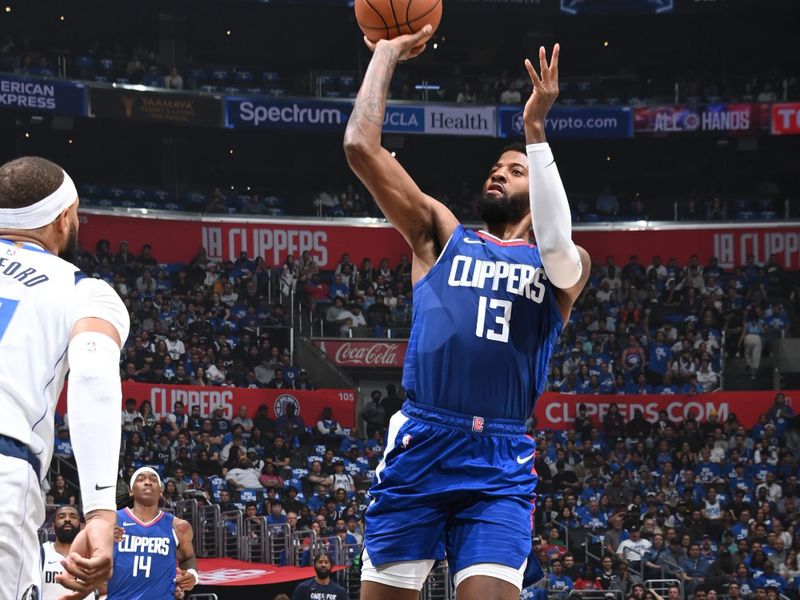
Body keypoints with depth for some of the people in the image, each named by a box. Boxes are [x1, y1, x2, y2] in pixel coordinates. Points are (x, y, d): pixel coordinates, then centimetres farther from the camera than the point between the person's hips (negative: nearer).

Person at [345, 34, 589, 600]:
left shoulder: (566, 266, 13)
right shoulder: (442, 235, 17)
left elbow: (557, 246, -14)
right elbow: (360, 147, 7)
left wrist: (536, 130, -13)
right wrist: (387, 54, 10)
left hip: (501, 460, -1)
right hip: (421, 445, 1)